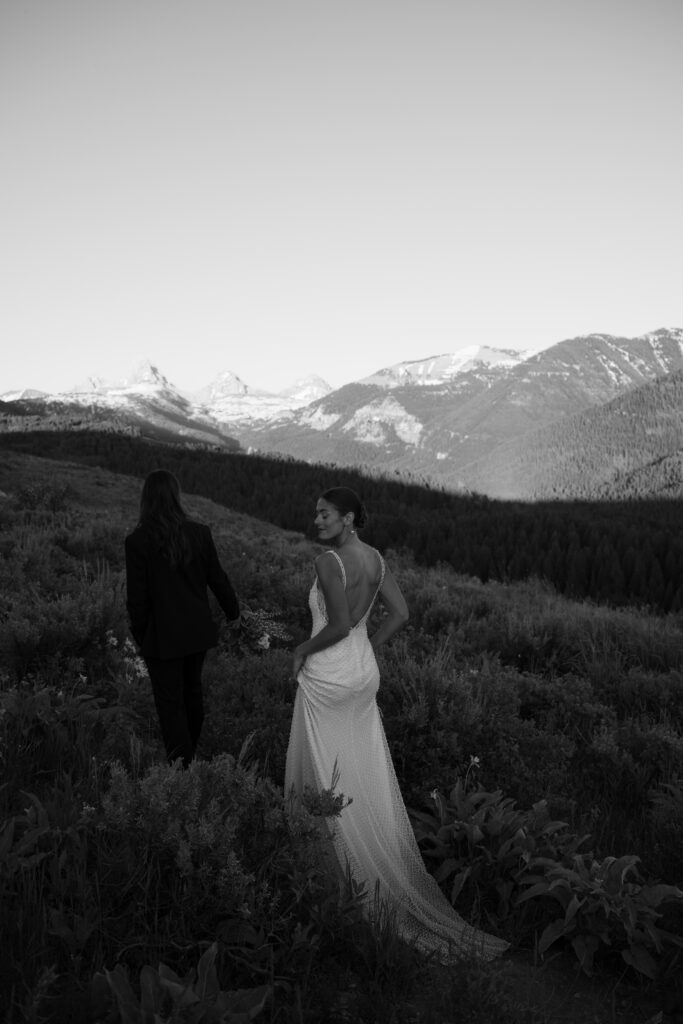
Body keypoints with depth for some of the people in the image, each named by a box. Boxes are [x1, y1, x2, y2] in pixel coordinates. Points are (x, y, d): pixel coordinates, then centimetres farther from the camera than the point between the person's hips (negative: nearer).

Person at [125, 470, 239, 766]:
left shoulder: (137, 541, -16)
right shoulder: (200, 533, -8)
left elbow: (136, 597, -12)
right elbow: (218, 578, 1)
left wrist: (139, 635, 3)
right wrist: (234, 613, 17)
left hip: (162, 637, -4)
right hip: (197, 631, 5)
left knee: (170, 703, 8)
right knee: (192, 692, 24)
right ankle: (190, 754, 43)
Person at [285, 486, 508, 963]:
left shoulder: (329, 561, -20)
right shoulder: (376, 558, 3)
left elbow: (339, 625, -26)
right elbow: (400, 614, 2)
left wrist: (304, 650, -9)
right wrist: (364, 653, 8)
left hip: (328, 678, -8)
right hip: (364, 674, 8)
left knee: (325, 774, 9)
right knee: (367, 775, 18)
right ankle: (382, 867, 29)